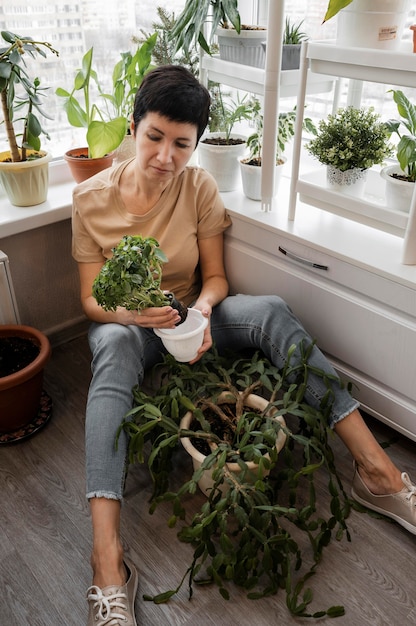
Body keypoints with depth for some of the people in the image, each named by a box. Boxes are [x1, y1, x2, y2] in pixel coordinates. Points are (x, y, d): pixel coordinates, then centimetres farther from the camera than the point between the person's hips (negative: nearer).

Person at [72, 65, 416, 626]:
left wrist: (202, 309, -26)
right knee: (114, 348, -39)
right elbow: (92, 299, -9)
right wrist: (131, 313, -31)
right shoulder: (92, 198, -11)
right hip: (123, 322, -1)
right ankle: (109, 563, -45)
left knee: (270, 311, -27)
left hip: (188, 314, 2)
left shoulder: (200, 188, -7)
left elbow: (215, 277, -3)